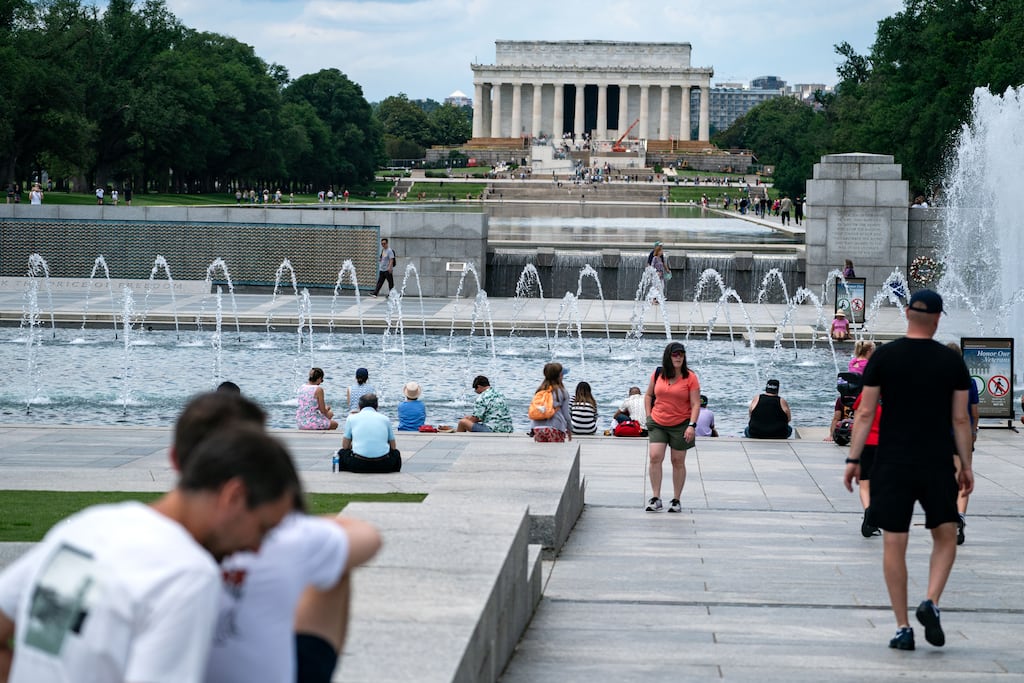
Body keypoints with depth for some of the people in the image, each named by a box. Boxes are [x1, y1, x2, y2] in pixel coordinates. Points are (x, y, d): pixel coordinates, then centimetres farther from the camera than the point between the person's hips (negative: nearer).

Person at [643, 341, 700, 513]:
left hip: (681, 425, -2)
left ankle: (676, 500, 16)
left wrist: (692, 425, -18)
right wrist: (649, 416, 6)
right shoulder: (657, 374, 3)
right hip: (658, 424, 2)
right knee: (655, 457, -11)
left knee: (678, 462, 5)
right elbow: (648, 396, 17)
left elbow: (695, 404, -8)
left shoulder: (690, 377, -5)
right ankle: (655, 499, -5)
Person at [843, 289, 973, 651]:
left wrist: (853, 460, 3)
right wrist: (966, 466, 10)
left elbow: (865, 413, -3)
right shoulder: (952, 361, 0)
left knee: (894, 544, 5)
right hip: (938, 465, 0)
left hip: (892, 465, 0)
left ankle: (903, 628, 4)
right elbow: (960, 419, 2)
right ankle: (931, 602, -5)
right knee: (945, 536, 17)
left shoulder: (883, 357, -1)